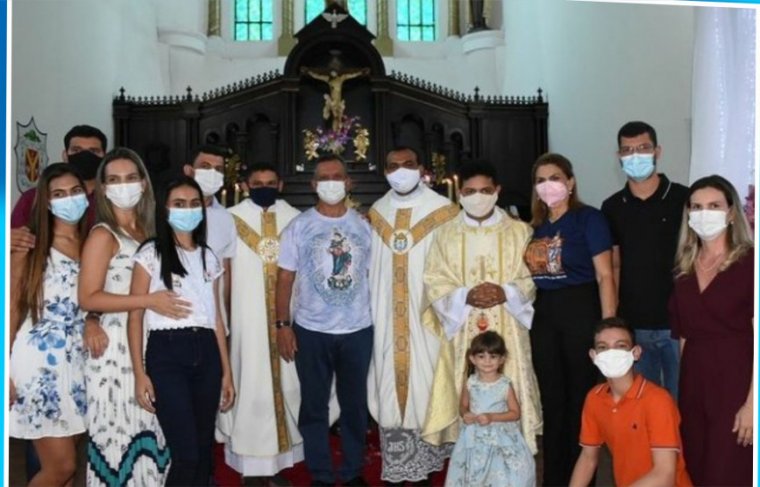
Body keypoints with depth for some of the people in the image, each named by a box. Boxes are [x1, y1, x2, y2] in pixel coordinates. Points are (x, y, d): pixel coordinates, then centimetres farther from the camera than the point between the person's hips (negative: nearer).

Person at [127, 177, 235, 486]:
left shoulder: (208, 257, 15)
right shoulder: (151, 253, 1)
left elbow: (216, 316, 14)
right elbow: (135, 316, -3)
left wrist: (226, 372, 10)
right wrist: (139, 373, -11)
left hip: (205, 354, 5)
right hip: (166, 354, -5)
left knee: (203, 449, 9)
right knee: (186, 453, -7)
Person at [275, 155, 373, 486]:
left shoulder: (363, 226, 4)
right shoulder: (298, 227, 0)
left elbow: (373, 275, 5)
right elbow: (285, 279, -1)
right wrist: (282, 325, -7)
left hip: (358, 330, 1)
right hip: (311, 331, -1)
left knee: (355, 404, 13)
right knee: (314, 405, 9)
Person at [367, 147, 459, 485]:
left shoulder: (443, 210, -3)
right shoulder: (375, 213, 9)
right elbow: (370, 267, 11)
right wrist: (370, 310, 5)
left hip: (427, 315, -3)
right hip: (386, 317, 4)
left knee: (424, 386, 2)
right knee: (390, 385, 7)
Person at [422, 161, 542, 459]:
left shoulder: (519, 231, 6)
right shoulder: (445, 234, 8)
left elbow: (532, 277, 3)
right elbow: (434, 283, 2)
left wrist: (505, 293, -15)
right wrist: (466, 296, -14)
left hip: (507, 331, 0)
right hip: (462, 332, 1)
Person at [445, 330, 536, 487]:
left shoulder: (505, 385, -11)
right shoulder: (470, 384, -3)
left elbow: (515, 413, -7)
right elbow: (463, 406, 10)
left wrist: (492, 417, -19)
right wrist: (465, 414, -13)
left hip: (500, 441, -2)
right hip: (475, 439, 3)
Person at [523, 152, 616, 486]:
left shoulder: (589, 218, -5)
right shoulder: (536, 225, 11)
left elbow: (605, 276, -10)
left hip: (580, 311, -5)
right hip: (543, 316, 6)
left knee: (581, 397, 4)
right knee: (551, 398, 13)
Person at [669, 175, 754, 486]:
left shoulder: (749, 262, -9)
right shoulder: (685, 267, 8)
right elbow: (682, 332, 11)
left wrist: (752, 402, -17)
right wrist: (683, 384, 7)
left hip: (736, 378, -5)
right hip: (693, 378, 5)